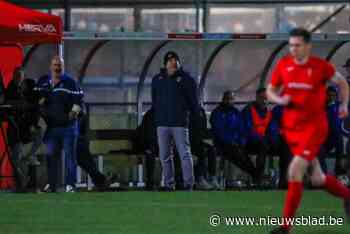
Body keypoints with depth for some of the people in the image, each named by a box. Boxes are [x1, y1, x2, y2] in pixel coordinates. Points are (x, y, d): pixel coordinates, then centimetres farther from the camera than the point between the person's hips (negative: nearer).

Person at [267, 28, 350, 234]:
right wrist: (280, 99, -11)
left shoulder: (321, 66, -8)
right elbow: (270, 91, 10)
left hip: (314, 126, -5)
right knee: (318, 179, 13)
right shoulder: (283, 65, 1)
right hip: (291, 127, 5)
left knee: (295, 171, -18)